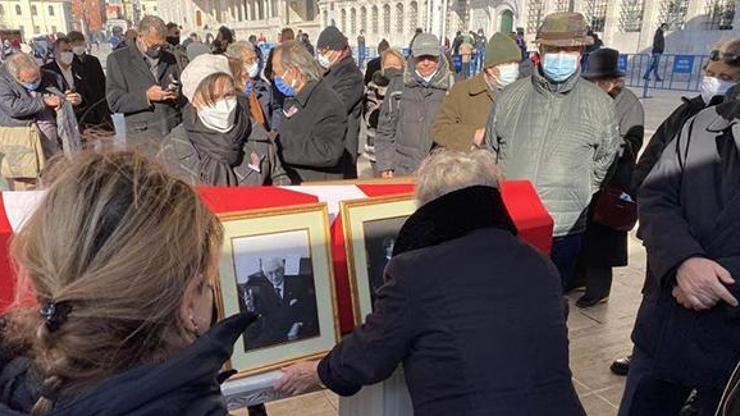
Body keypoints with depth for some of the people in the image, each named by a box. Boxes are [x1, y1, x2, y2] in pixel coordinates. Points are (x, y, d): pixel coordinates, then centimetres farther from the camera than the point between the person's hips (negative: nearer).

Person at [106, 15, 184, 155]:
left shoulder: (170, 59, 16)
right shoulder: (118, 59, 4)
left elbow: (183, 97, 21)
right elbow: (115, 102, -3)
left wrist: (177, 96, -3)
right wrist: (146, 96, -16)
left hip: (175, 132, 3)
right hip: (143, 136, -3)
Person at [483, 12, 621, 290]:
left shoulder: (599, 103, 0)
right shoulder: (511, 96, 4)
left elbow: (606, 157, 11)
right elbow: (490, 151, 14)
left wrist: (579, 192, 8)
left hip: (565, 230, -1)